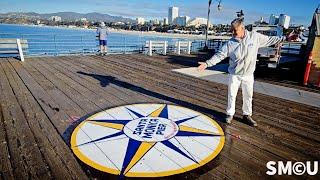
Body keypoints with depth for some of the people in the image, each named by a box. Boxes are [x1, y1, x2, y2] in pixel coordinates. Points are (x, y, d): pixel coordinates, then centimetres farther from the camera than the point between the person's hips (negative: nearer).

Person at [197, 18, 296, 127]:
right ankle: (230, 114, 27)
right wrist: (207, 63, -21)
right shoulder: (230, 43, -10)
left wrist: (285, 38, 10)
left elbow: (270, 40, 8)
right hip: (234, 75, -2)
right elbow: (219, 55, -11)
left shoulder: (255, 37, -5)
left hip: (248, 75, 2)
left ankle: (247, 115, 32)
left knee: (248, 96, 14)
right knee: (231, 95, 8)